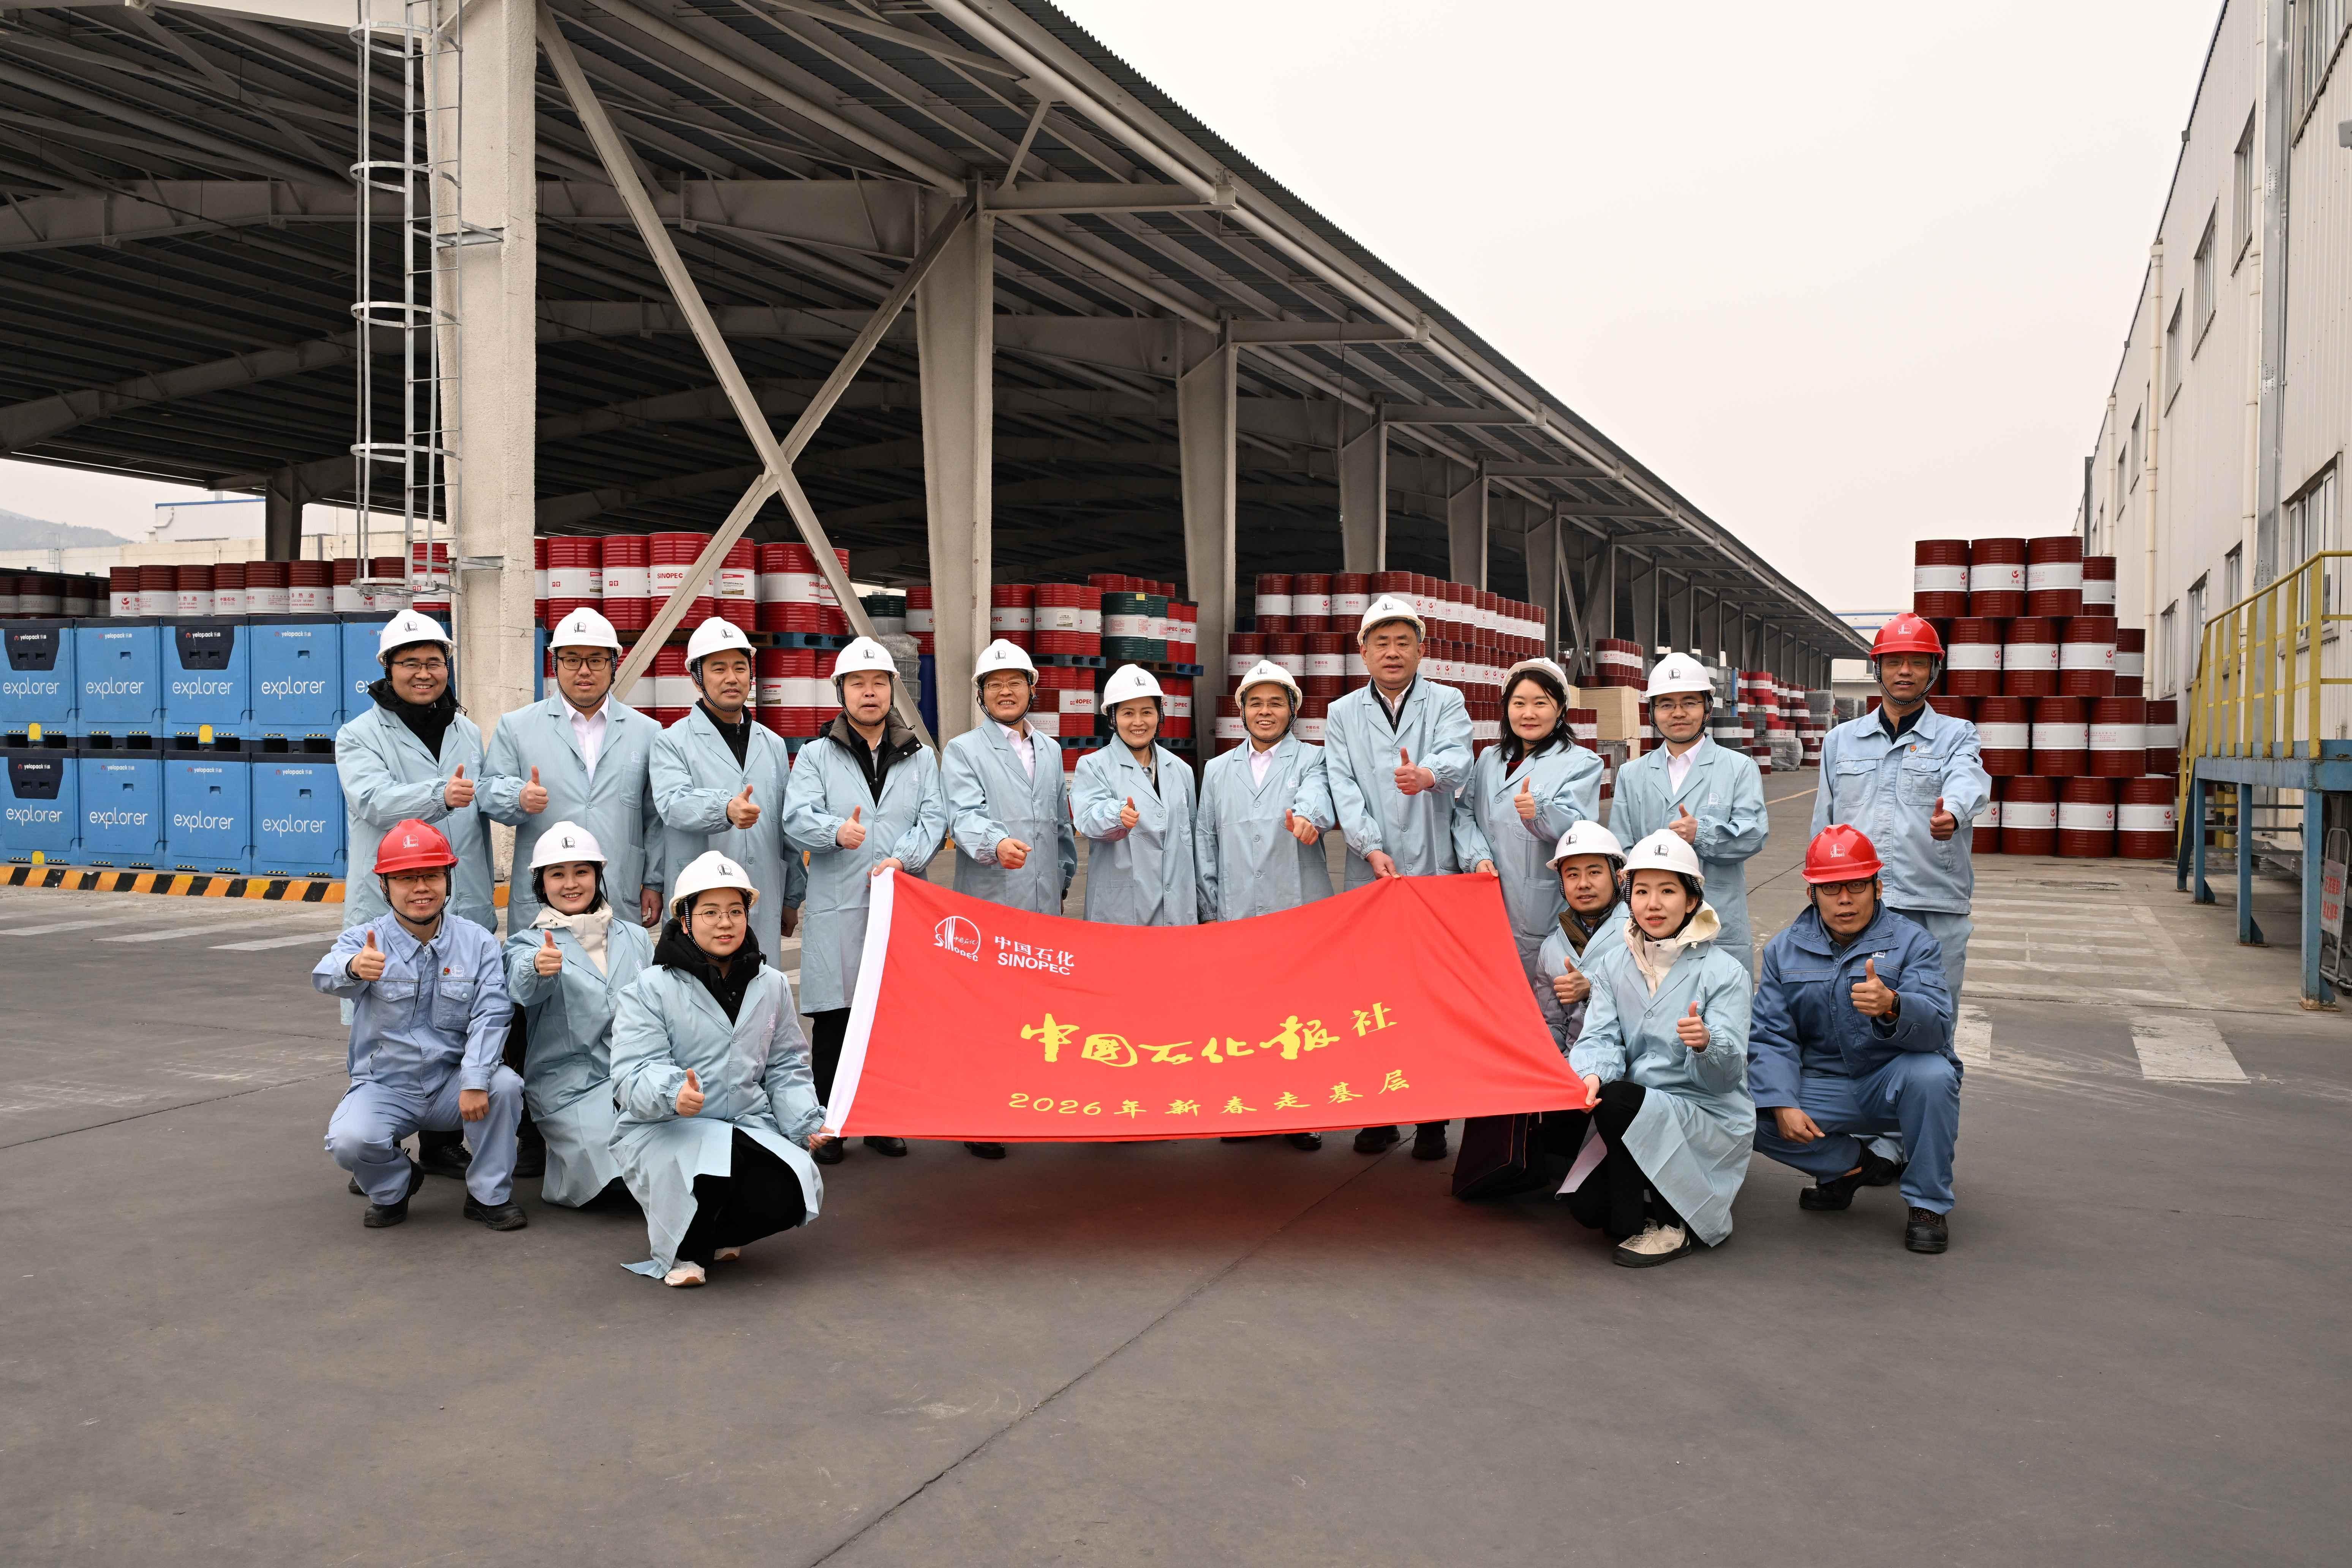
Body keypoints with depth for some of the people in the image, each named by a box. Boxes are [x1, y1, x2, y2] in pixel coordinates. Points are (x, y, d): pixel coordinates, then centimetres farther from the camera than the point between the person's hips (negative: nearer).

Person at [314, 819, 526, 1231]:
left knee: (504, 1085, -28)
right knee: (350, 1140, -29)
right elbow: (327, 976, -30)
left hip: (452, 1085, 1)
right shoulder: (365, 940, -6)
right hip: (384, 1086, 0)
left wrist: (474, 1081, -29)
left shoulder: (477, 942, -3)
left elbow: (490, 1014, -14)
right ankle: (392, 1187, 8)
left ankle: (490, 1195, -6)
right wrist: (353, 967, -56)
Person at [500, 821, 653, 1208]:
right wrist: (538, 969, -46)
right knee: (610, 1176, -21)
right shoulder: (529, 943, 1)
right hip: (570, 1082, -3)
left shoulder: (635, 938, 14)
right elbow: (522, 989, -22)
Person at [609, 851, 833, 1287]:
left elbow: (786, 1067, 15)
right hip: (665, 1132, -4)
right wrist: (673, 1092, -37)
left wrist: (806, 1122, -2)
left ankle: (712, 1235, 11)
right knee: (714, 1161, -38)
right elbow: (635, 1073, -15)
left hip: (750, 1128, 4)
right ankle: (684, 1249, -4)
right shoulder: (649, 990, -4)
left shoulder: (771, 986, 11)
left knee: (786, 1198, -24)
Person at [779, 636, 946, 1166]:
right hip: (837, 907, -2)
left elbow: (934, 818, 4)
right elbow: (796, 819, -5)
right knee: (833, 1019, 0)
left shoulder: (920, 758, 16)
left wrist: (903, 858, -14)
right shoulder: (816, 756, 9)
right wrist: (836, 830, -27)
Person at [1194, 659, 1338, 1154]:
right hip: (1236, 917, 3)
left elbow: (1318, 796, -17)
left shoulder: (1312, 760, 7)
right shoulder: (1218, 769, 16)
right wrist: (1211, 908, 8)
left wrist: (1308, 817, -40)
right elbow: (1205, 841, 16)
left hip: (1299, 912, -2)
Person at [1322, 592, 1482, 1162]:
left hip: (1436, 873, -1)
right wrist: (1373, 848, -17)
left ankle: (1433, 1119, 11)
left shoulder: (1446, 703, 7)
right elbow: (1344, 788, -1)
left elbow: (1457, 759, -14)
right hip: (1371, 875, 1)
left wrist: (1428, 773, -38)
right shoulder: (1343, 714, 12)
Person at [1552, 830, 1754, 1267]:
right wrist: (1591, 1075, -31)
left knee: (1615, 1100, -30)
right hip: (1639, 1121, 4)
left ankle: (1669, 1225, -11)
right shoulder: (1612, 966, 5)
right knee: (1586, 1206, -17)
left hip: (1711, 1120, -4)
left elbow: (1729, 1073, -17)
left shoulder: (1724, 972, -9)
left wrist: (1706, 1044, -40)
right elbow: (1599, 1038, -8)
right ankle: (1662, 1200, 13)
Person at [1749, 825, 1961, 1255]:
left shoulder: (1912, 941, -6)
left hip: (1894, 1083, -2)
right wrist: (1782, 1104, -20)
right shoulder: (1785, 950, 3)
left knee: (1932, 1074, -36)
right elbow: (1771, 1036, -2)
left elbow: (1937, 1025, -22)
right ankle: (1855, 1163, 7)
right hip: (1825, 1086, 3)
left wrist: (1892, 1006, -46)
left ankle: (1927, 1204, -11)